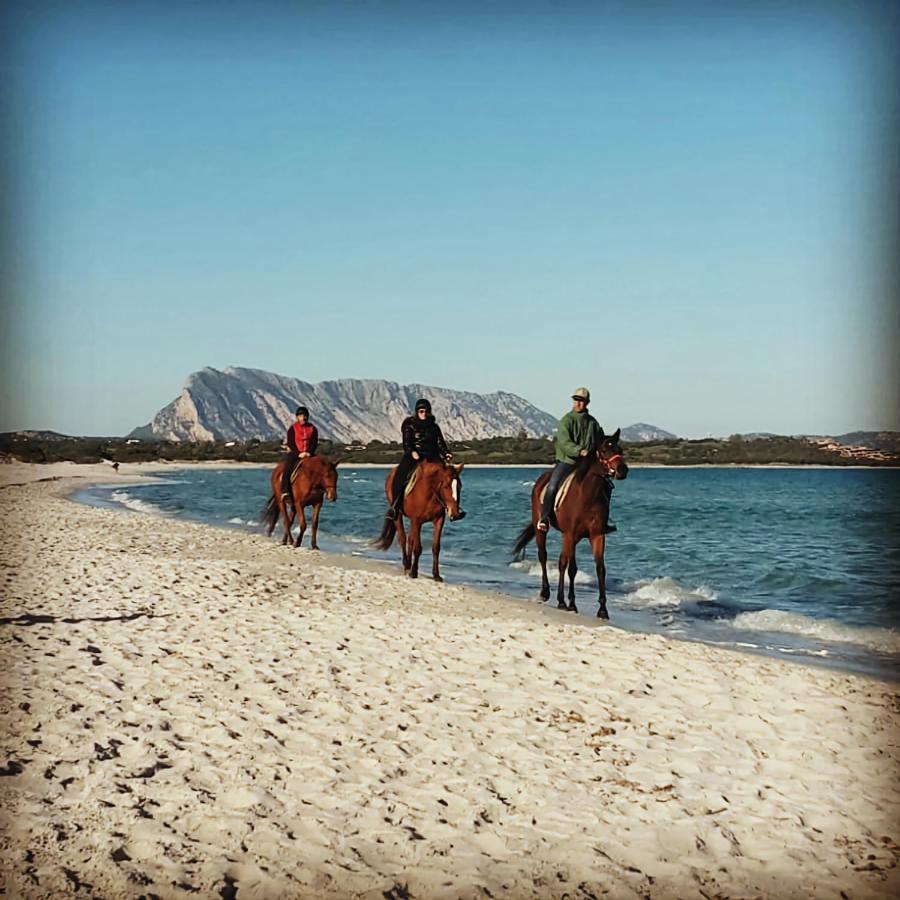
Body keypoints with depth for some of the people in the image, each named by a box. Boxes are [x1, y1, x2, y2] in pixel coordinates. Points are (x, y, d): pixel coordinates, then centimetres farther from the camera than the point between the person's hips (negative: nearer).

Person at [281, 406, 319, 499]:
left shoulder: (313, 429, 10)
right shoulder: (292, 428, 2)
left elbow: (315, 443, 4)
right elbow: (290, 443, -5)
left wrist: (309, 452, -13)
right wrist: (298, 454, -16)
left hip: (309, 454, 3)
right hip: (294, 453, -3)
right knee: (288, 468, -27)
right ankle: (284, 491, -32)